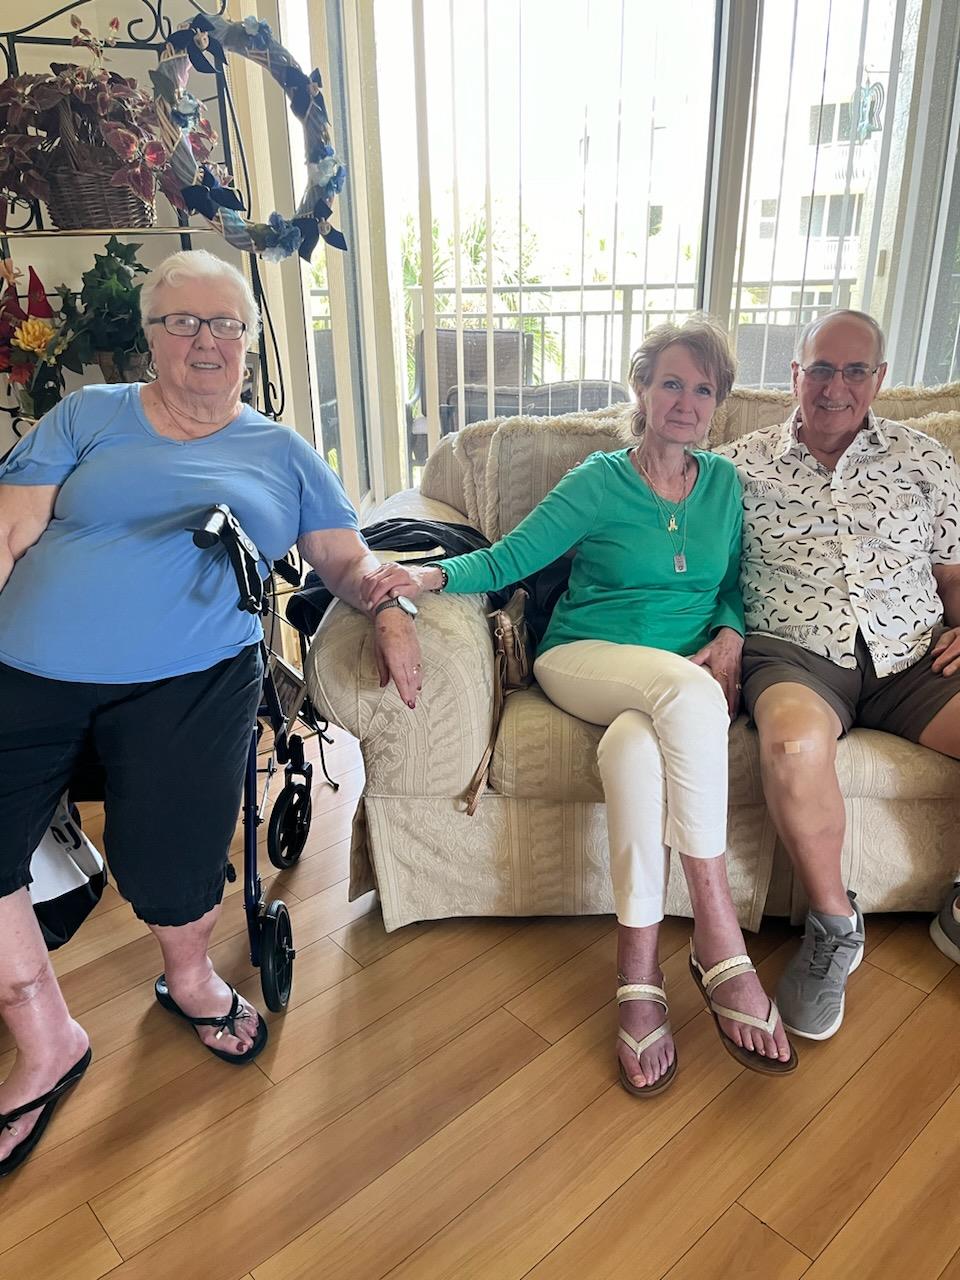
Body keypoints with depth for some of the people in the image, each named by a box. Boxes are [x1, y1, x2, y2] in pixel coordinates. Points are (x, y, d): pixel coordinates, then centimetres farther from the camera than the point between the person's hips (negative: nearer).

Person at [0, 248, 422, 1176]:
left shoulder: (281, 453, 18)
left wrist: (389, 608, -4)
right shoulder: (87, 416, 15)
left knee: (164, 860, -17)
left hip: (188, 676, -1)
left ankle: (189, 977, 22)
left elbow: (346, 556, 16)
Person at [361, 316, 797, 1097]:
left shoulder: (724, 483, 13)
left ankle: (639, 971, -28)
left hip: (688, 680, 2)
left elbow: (735, 586, 19)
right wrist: (432, 574, -23)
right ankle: (720, 941, -32)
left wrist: (730, 636, -3)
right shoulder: (599, 482, 1)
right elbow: (510, 557, -5)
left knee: (635, 743, -36)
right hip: (587, 659, -2)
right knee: (687, 691, -38)